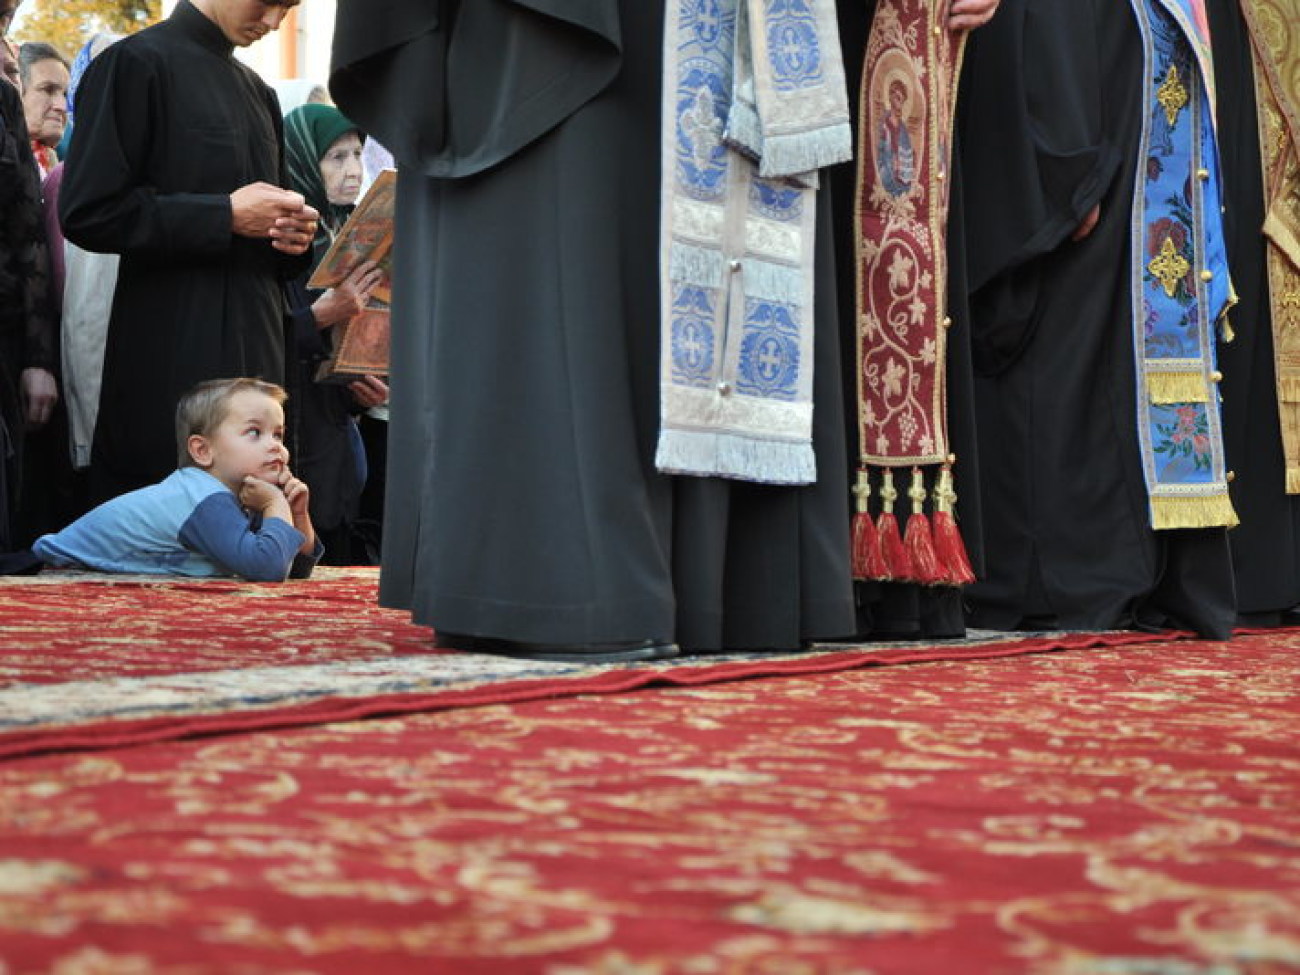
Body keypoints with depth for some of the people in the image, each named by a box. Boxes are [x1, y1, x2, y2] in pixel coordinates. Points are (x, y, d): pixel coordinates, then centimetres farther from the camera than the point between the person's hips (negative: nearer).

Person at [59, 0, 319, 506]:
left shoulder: (258, 93, 19)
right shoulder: (134, 65, -4)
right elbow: (87, 212, -13)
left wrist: (295, 233, 2)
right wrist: (227, 215, -13)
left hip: (258, 351, 7)